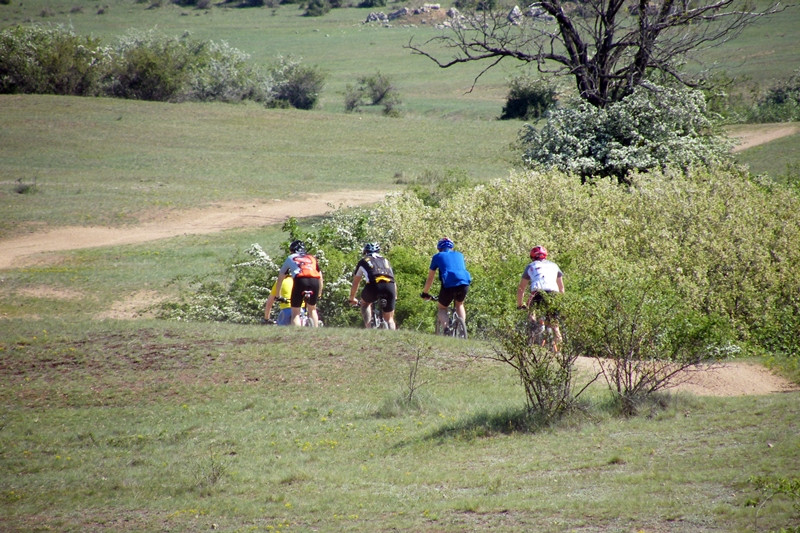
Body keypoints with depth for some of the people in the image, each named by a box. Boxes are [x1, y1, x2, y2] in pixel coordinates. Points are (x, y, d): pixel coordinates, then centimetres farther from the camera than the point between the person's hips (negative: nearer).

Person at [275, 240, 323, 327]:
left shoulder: (290, 258, 30)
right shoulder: (312, 258, 34)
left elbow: (280, 279, 34)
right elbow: (320, 277, 36)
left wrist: (278, 295, 44)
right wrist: (319, 295, 46)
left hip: (300, 280, -2)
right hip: (314, 280, 2)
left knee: (295, 313, 6)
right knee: (312, 309, 25)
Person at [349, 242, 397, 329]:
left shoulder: (363, 261, 28)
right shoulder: (385, 261, 34)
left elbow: (355, 283, 36)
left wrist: (352, 299, 50)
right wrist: (395, 297, 57)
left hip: (374, 285, -2)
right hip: (390, 286, 2)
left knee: (365, 303, 29)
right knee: (389, 319, 13)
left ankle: (368, 327, 12)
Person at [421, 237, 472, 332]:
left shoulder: (437, 257, 20)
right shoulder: (459, 255, 29)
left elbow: (430, 278, 24)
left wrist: (425, 293, 36)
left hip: (448, 285, -3)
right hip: (464, 283, 3)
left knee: (442, 308, 19)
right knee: (459, 305, 31)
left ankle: (445, 328, -7)